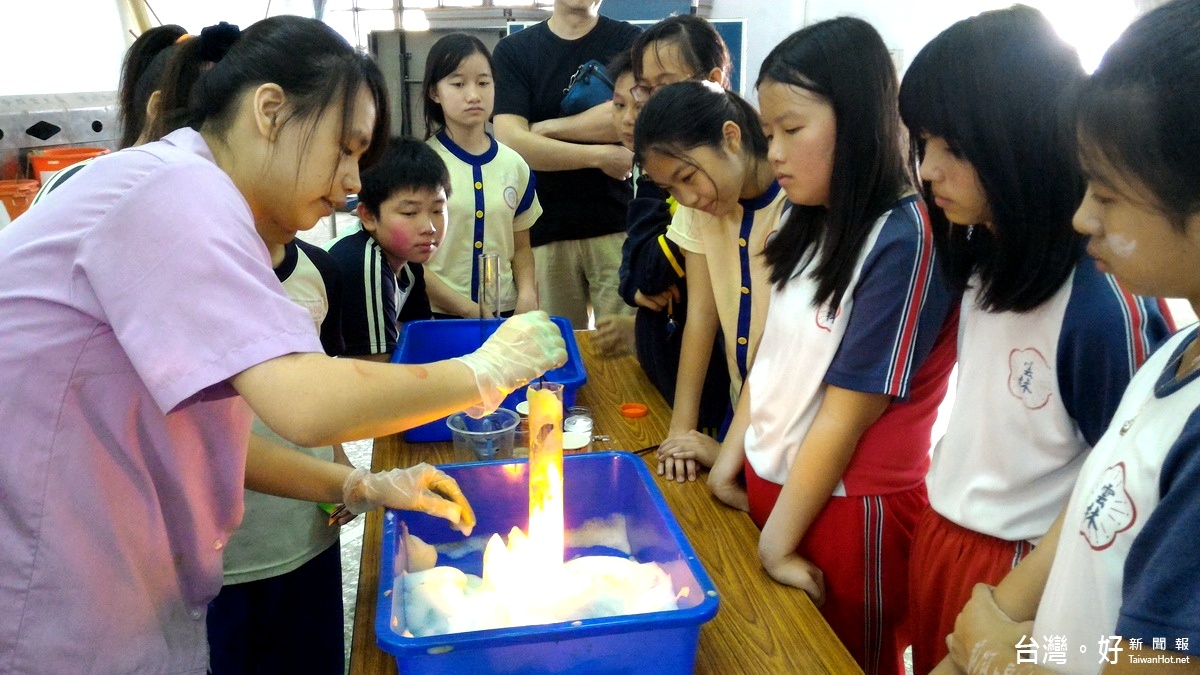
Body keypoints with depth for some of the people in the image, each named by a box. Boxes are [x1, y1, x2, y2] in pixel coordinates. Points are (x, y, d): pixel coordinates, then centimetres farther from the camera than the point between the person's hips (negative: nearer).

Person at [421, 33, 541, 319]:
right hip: (437, 316, -3)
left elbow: (521, 247, 10)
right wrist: (470, 310, -15)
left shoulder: (515, 165, 3)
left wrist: (528, 294, -8)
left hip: (505, 312, 3)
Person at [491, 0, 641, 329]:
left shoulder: (629, 41, 7)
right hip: (544, 228, 1)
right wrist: (598, 155, -9)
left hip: (618, 224, 0)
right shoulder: (514, 50, 7)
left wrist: (545, 128, -6)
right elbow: (509, 141, -7)